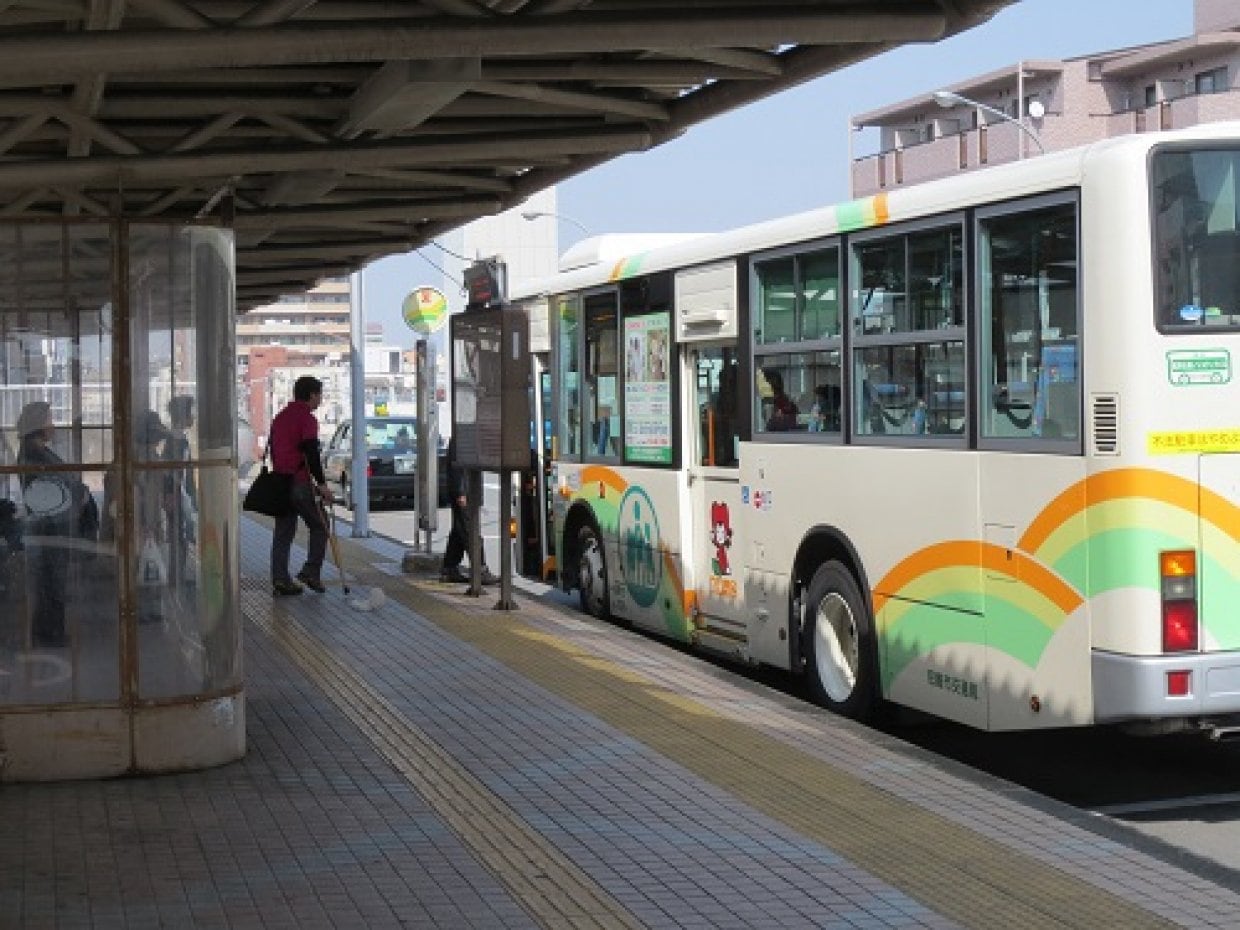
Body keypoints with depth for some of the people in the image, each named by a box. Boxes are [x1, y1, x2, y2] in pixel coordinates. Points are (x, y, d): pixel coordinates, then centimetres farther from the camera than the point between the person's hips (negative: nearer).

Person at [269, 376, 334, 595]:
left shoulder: (280, 417, 17)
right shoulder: (307, 418, -10)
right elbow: (311, 453, -18)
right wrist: (321, 484, -17)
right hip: (299, 483, -8)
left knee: (283, 532, 8)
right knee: (319, 526, 6)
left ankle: (280, 579, 5)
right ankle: (311, 571, -1)